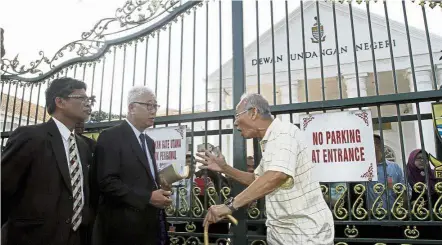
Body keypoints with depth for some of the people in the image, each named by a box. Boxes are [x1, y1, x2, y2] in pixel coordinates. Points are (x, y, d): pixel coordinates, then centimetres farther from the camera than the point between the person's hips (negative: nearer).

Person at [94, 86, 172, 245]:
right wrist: (148, 197, -20)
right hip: (126, 226, -7)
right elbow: (107, 182, -18)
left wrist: (160, 191, 1)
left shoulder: (149, 142, 16)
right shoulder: (111, 137, -9)